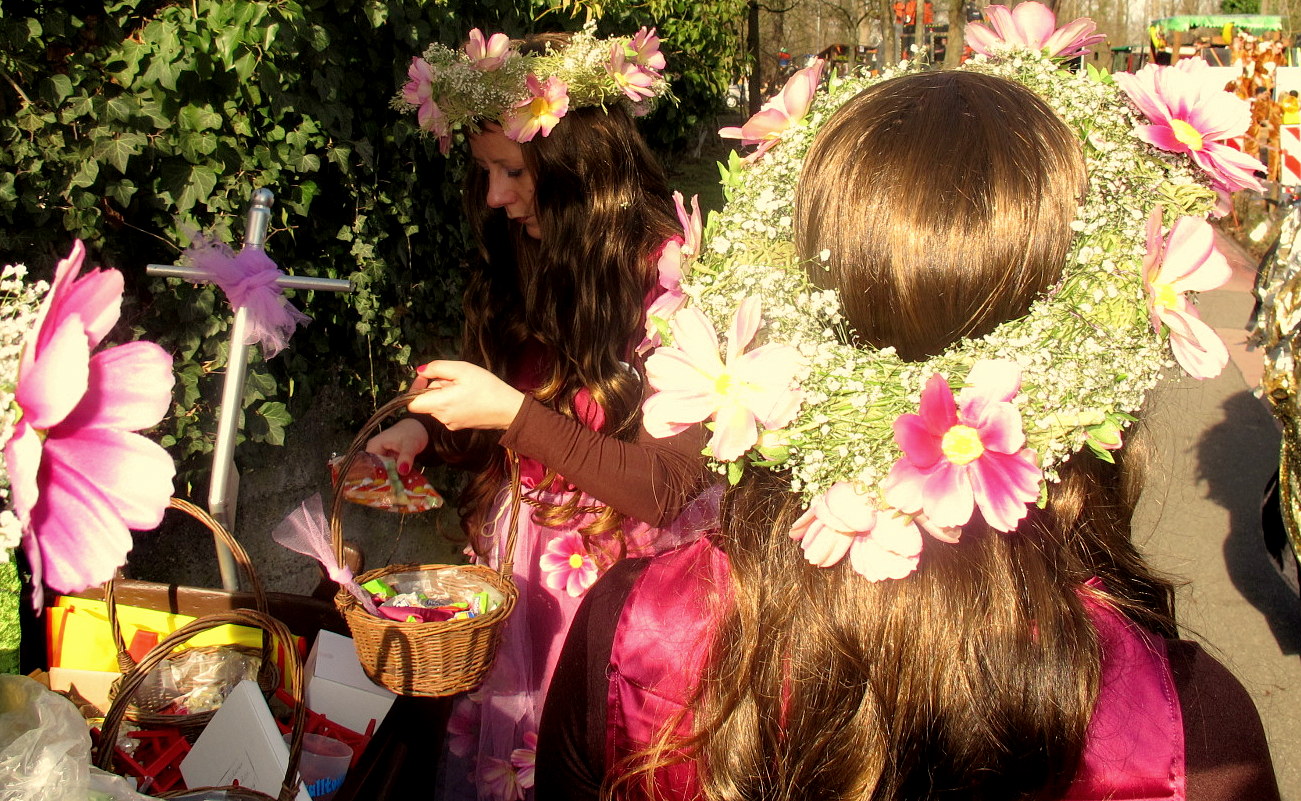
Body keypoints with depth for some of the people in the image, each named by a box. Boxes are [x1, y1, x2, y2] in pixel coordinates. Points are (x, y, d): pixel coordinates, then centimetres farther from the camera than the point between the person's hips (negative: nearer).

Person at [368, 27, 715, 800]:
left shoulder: (677, 278, -17)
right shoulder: (529, 262, 2)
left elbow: (663, 488, -19)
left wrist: (511, 411, -24)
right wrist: (426, 431, -6)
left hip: (615, 580, -5)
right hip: (516, 564, 5)